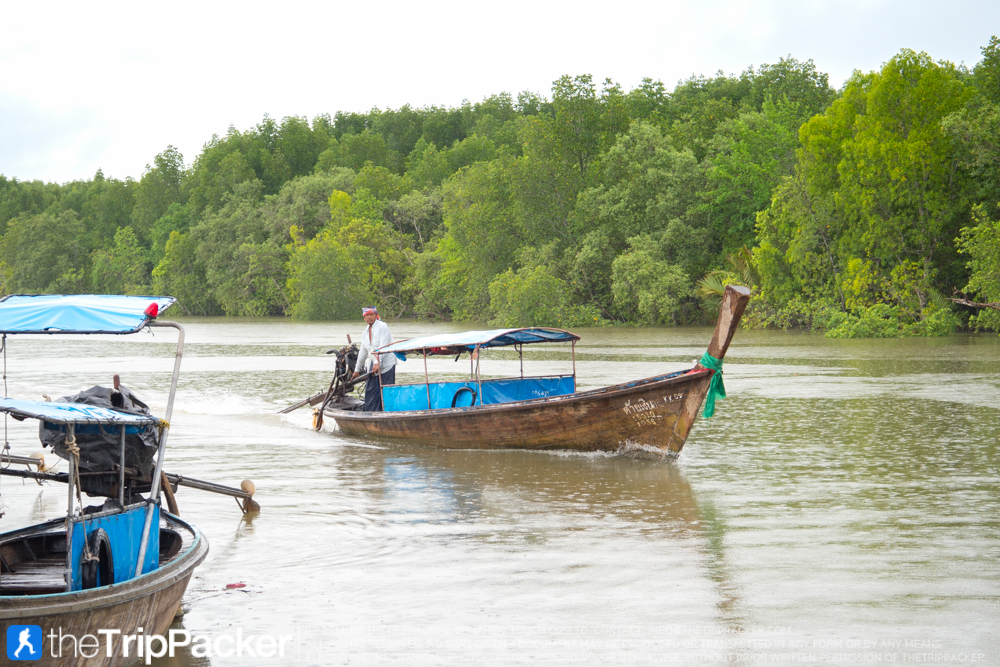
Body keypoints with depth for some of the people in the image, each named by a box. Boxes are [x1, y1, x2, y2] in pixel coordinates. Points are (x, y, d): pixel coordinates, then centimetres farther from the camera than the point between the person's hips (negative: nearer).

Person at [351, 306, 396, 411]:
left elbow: (383, 346, -17)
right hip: (375, 365, 7)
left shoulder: (382, 326, -7)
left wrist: (377, 363, -26)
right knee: (370, 391, 3)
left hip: (386, 365, -7)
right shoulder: (365, 333, 16)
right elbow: (363, 352, 25)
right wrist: (357, 370, 29)